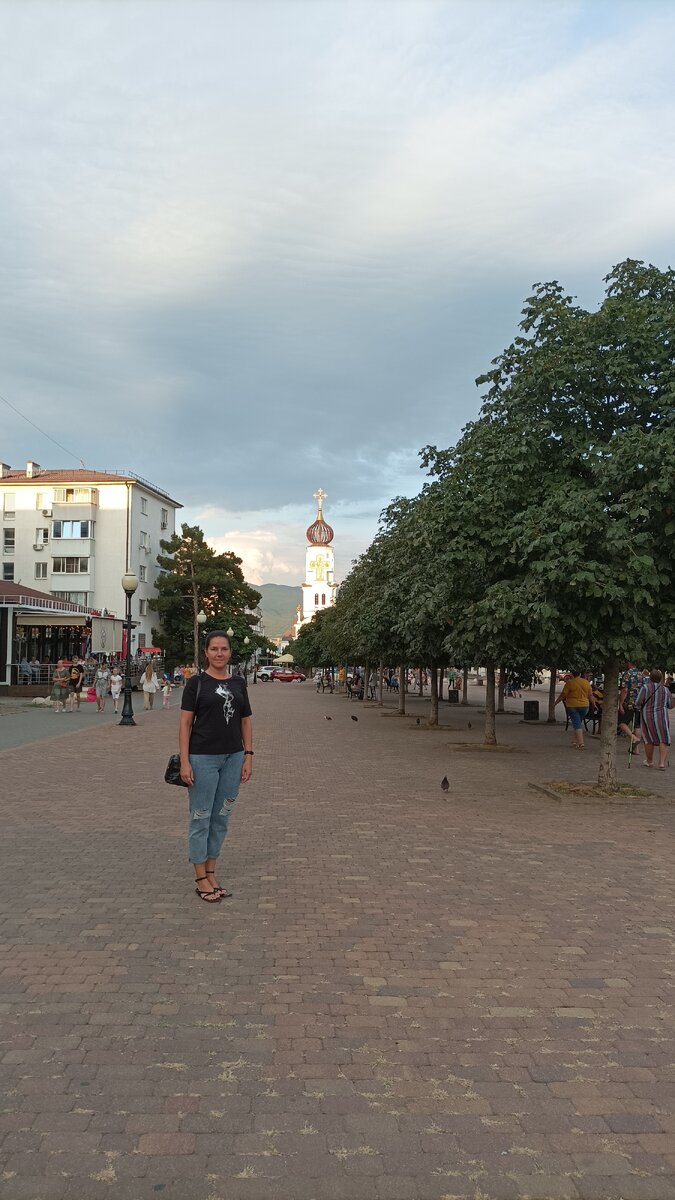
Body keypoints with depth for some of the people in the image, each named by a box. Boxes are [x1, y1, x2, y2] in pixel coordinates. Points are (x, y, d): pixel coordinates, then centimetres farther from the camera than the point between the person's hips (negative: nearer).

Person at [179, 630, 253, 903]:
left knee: (221, 818, 12)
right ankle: (201, 879, 15)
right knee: (201, 817, 4)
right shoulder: (196, 683, -5)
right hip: (203, 758, -5)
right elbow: (185, 723, -7)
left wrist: (248, 756, 4)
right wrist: (184, 761, -13)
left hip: (232, 758, 5)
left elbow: (245, 721, 11)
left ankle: (211, 873, 24)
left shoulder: (238, 683, 8)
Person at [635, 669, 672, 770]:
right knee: (663, 740, 6)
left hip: (647, 717, 0)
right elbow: (670, 705, 10)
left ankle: (649, 761, 26)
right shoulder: (665, 690, 0)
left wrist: (638, 709, 7)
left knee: (649, 739, 14)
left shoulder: (645, 687, -8)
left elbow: (638, 702, -13)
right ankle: (662, 763, -6)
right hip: (661, 716, 0)